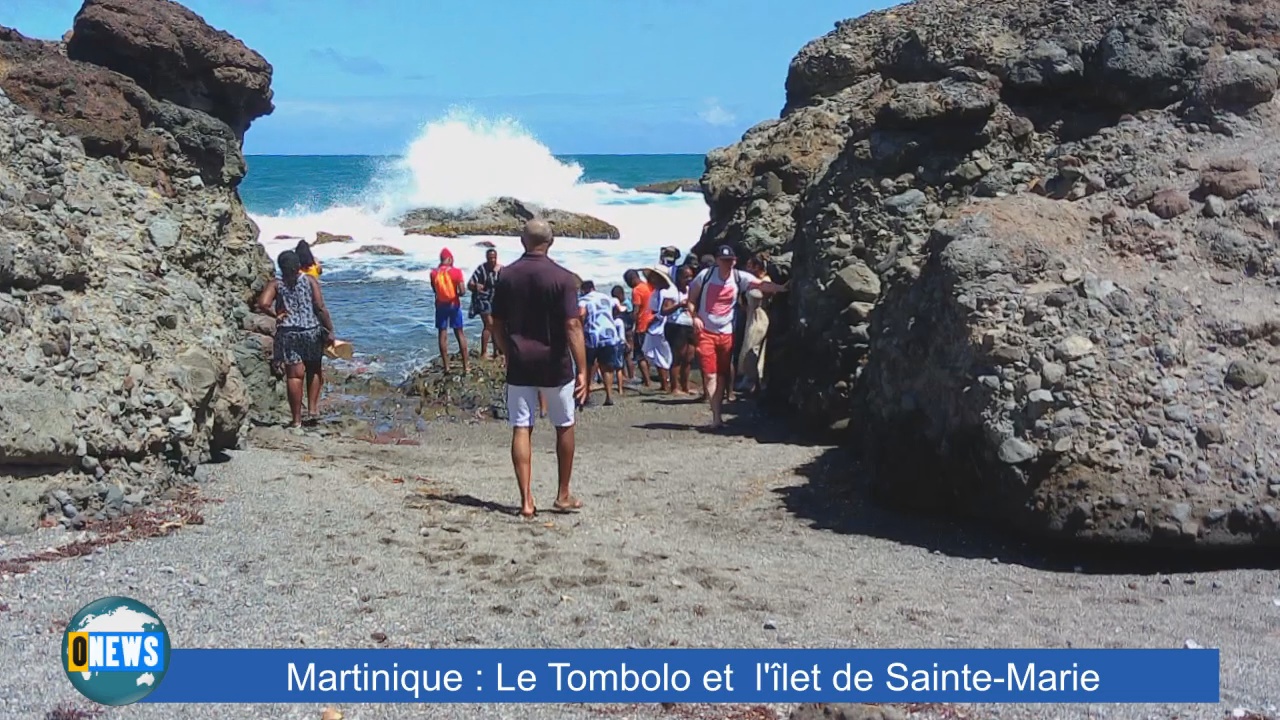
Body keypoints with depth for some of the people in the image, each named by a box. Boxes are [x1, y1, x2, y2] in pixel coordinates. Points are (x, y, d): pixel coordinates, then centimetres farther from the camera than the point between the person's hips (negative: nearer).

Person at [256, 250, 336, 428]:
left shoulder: (275, 284, 1)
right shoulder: (309, 280, 0)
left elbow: (263, 304, -15)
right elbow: (320, 308, -6)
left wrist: (277, 314, 2)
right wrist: (329, 331, -2)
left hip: (288, 333, 0)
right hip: (312, 331, 0)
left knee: (295, 375, 2)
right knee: (314, 370, 22)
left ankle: (297, 419, 3)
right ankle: (312, 407, 17)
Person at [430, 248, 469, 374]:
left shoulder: (434, 273, -5)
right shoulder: (456, 271, -13)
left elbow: (435, 289, 9)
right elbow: (462, 291, -17)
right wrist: (456, 294, 5)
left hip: (441, 305, 1)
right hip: (454, 305, -1)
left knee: (443, 334, 8)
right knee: (459, 333, 7)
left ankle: (446, 365, 8)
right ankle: (466, 365, 6)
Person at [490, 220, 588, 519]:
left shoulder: (506, 276, 1)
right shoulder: (562, 278, -10)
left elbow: (497, 325, 6)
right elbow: (573, 326, -15)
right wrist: (582, 370, -13)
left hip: (519, 363, 2)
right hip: (554, 364, -2)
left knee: (521, 430, 4)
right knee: (564, 428, 14)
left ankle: (526, 500, 1)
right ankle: (563, 496, 20)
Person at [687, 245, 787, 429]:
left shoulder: (739, 277, -3)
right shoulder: (705, 275, -5)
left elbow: (762, 285, -14)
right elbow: (691, 298, 5)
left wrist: (783, 288, -29)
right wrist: (695, 317, -10)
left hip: (726, 333, 2)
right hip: (705, 332, -2)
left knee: (722, 376, 8)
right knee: (710, 375, -8)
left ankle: (717, 415, 17)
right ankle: (716, 417, -10)